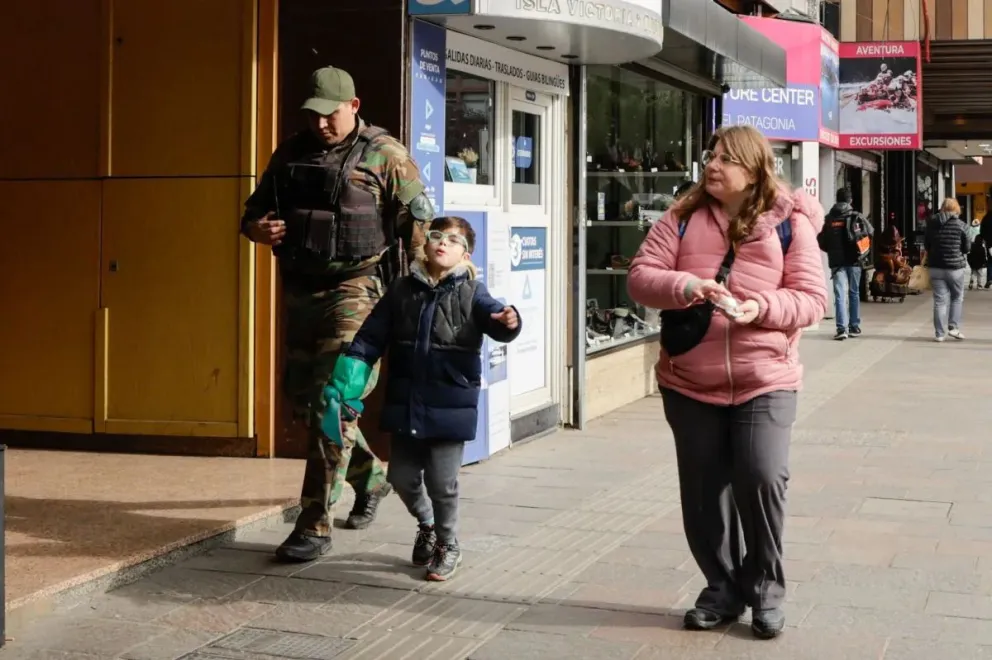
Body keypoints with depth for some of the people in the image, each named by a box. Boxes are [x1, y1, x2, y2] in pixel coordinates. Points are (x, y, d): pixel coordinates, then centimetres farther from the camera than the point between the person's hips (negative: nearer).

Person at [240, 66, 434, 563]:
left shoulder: (383, 154, -4)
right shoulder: (290, 154, 13)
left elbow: (419, 221, -6)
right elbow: (254, 210, 21)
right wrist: (257, 229, -3)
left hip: (355, 289, -7)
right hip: (299, 291, 7)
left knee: (332, 402, -14)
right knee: (302, 397, 14)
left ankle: (315, 526, -11)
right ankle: (370, 477, 37)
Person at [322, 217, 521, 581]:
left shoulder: (472, 293, -3)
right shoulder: (402, 291, 5)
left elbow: (492, 315, -22)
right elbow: (370, 338, 7)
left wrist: (506, 321, -47)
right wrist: (345, 382, -1)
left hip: (449, 408, -3)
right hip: (405, 406, 4)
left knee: (442, 482, 2)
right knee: (402, 477, 11)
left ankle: (448, 545, 25)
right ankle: (426, 524, 41)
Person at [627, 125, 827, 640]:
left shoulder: (789, 223, 0)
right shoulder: (684, 218, 5)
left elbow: (812, 299, -3)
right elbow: (640, 277, -1)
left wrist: (761, 307, -22)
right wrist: (686, 286, -21)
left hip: (764, 381, -3)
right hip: (688, 382, 3)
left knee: (761, 481, -13)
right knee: (703, 492, 8)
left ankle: (766, 589, 9)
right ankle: (722, 587, 26)